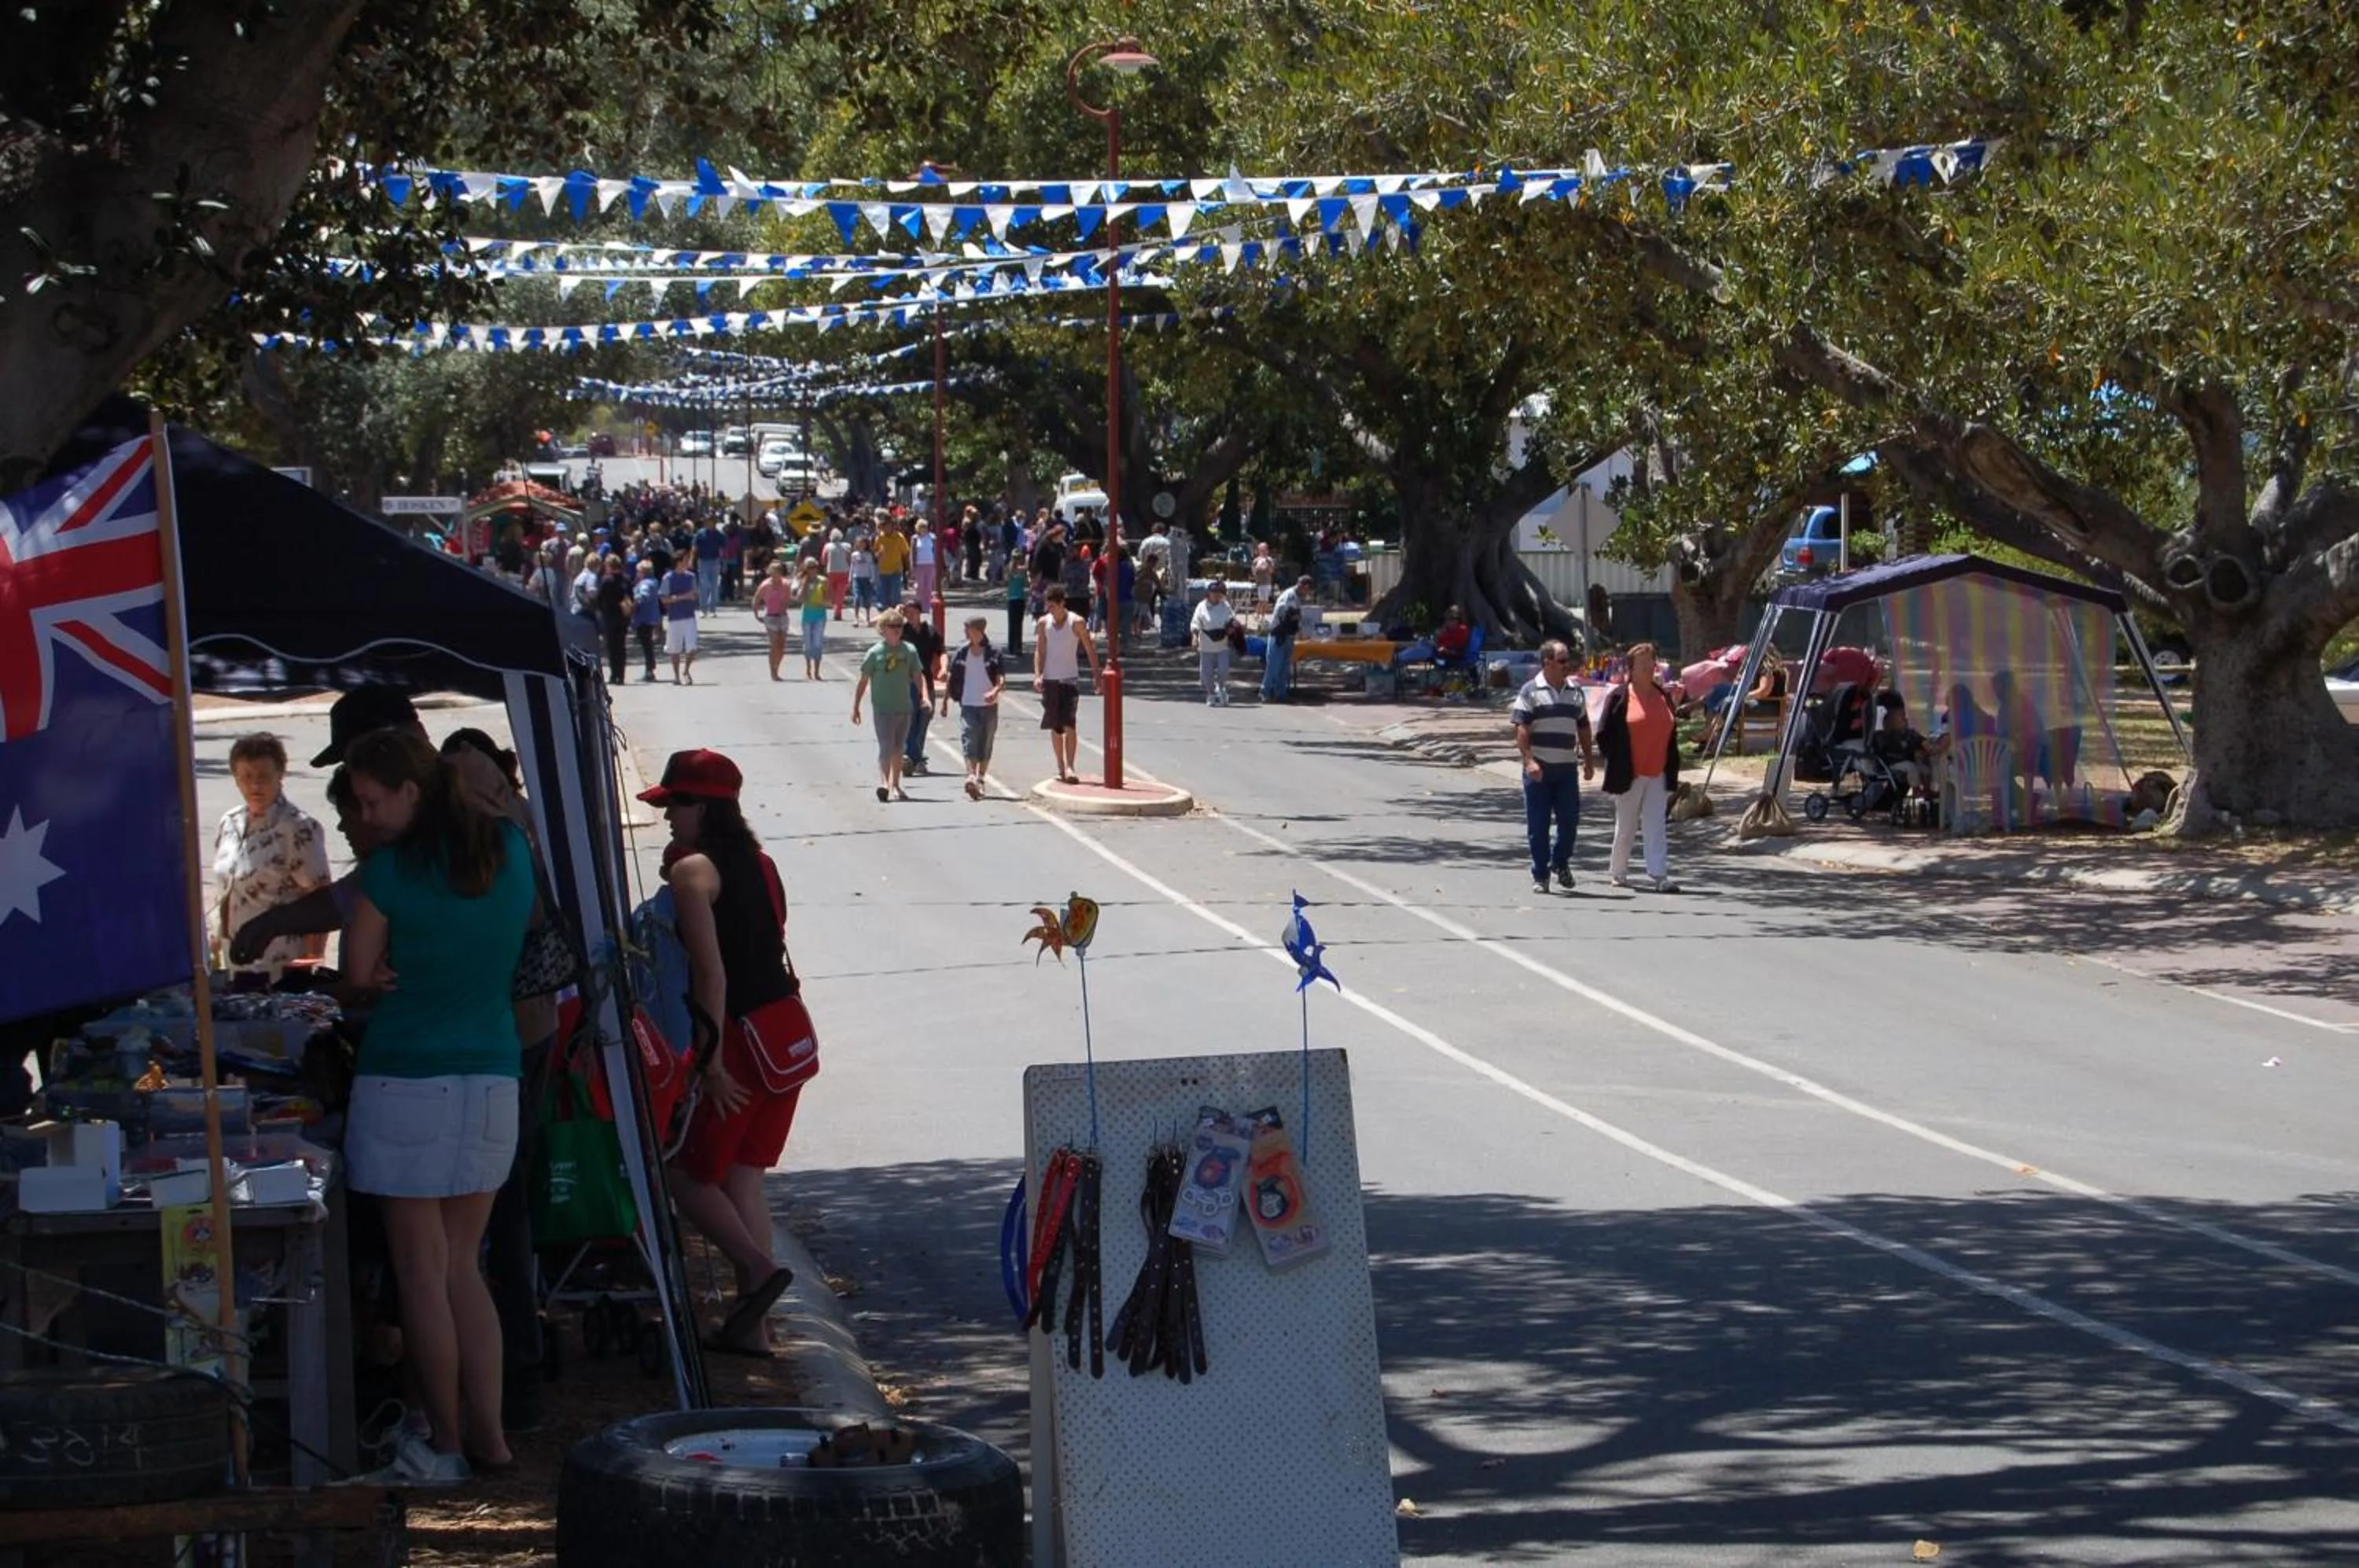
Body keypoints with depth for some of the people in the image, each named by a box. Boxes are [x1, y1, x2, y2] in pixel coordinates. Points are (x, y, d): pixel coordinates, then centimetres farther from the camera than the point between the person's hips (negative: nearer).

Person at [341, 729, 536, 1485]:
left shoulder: (391, 872, -12)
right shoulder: (511, 850, 3)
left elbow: (357, 973, -2)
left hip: (405, 1082, -6)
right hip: (492, 1078, 6)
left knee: (421, 1271, 3)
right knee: (463, 1266, 14)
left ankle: (445, 1443, 8)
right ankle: (487, 1432, 12)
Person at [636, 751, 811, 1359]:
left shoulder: (694, 870, -11)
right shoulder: (758, 862, 13)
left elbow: (711, 973, -18)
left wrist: (711, 1063, -17)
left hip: (747, 1037, -8)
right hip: (790, 1032, 8)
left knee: (687, 1172, 6)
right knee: (743, 1177, 12)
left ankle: (759, 1269, -7)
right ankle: (751, 1326, 11)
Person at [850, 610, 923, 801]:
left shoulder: (909, 651, 4)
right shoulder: (875, 653, -5)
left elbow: (917, 677, 9)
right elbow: (863, 681, -1)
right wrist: (855, 707, -1)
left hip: (904, 707, 4)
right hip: (883, 708, -4)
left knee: (899, 749, 13)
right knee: (886, 746, -15)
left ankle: (895, 785, 23)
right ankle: (883, 782, -24)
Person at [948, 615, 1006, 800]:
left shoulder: (994, 654, -1)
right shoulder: (960, 655, 4)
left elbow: (1002, 680, -8)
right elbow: (951, 681, 11)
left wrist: (995, 691, -28)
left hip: (989, 707, 0)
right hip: (968, 706, 0)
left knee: (985, 746, 7)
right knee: (968, 741, -16)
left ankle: (980, 780, 18)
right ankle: (971, 777, -29)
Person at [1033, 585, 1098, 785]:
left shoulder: (1076, 622, -5)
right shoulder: (1044, 623, 4)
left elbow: (1090, 649, -1)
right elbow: (1039, 650, 3)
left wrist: (1096, 675, -5)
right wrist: (1037, 675, -10)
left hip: (1070, 679, -3)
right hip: (1049, 679, 3)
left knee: (1070, 724, -14)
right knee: (1054, 726, 8)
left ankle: (1070, 767, -18)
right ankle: (1061, 767, 18)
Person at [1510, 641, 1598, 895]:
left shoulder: (1576, 691, 13)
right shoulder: (1531, 691, -2)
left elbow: (1583, 728, 20)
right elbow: (1521, 729, -8)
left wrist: (1589, 760, 15)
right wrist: (1529, 760, -18)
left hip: (1567, 767, 4)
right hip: (1539, 768, -4)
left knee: (1570, 819, 2)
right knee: (1538, 825, 0)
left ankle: (1560, 862, 25)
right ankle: (1540, 875, 9)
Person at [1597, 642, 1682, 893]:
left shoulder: (1663, 697, 11)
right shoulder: (1619, 697, -5)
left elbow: (1670, 735, 16)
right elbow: (1604, 734, -4)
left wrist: (1672, 769, 10)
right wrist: (1616, 764, -7)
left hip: (1658, 775, 4)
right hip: (1629, 775, -4)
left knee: (1657, 826, -4)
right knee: (1626, 827, 7)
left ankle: (1660, 875, -10)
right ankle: (1618, 872, 22)